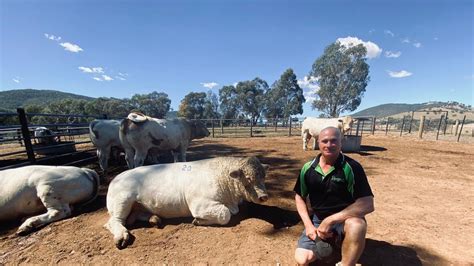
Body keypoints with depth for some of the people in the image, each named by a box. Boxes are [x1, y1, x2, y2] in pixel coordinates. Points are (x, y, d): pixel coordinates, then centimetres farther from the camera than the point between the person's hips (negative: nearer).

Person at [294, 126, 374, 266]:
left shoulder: (352, 167, -16)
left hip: (344, 219, -2)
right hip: (318, 220, 3)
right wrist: (308, 225, -8)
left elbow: (367, 204, -21)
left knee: (357, 225, -37)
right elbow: (300, 197, 4)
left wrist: (330, 220, -25)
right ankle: (334, 242, 15)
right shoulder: (308, 168, -6)